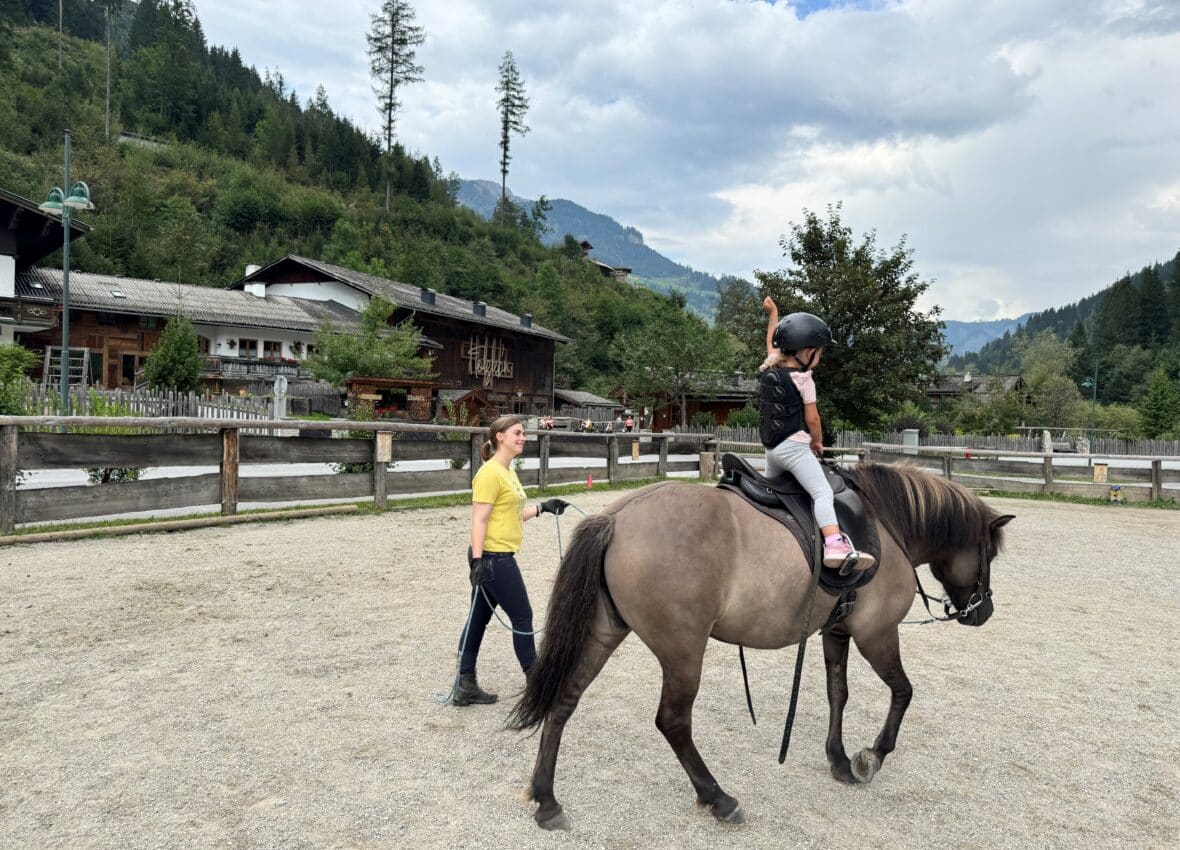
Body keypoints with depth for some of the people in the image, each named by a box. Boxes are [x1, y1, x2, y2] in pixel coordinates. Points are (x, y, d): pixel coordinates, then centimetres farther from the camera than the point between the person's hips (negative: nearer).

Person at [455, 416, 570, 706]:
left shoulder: (509, 472, 13)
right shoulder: (490, 474, -17)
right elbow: (479, 520, -21)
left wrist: (542, 507, 13)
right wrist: (477, 560, -25)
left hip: (500, 558, 9)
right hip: (492, 558, -9)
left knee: (479, 619, 12)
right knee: (522, 616, 4)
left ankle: (466, 686, 19)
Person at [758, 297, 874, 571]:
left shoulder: (769, 367, 10)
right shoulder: (803, 378, -9)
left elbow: (772, 342, 31)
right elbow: (812, 419, -7)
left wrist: (773, 313, 44)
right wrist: (818, 442, 10)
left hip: (771, 448, 8)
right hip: (793, 445, -8)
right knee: (823, 492, -17)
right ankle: (834, 544, -34)